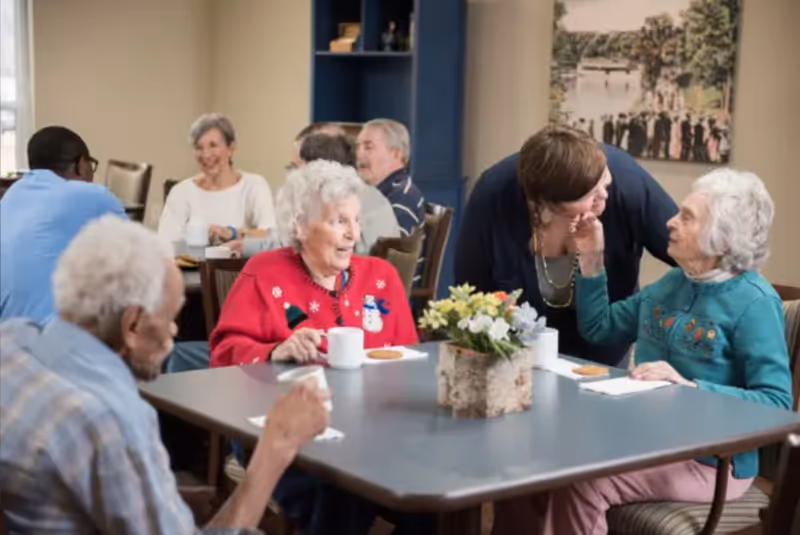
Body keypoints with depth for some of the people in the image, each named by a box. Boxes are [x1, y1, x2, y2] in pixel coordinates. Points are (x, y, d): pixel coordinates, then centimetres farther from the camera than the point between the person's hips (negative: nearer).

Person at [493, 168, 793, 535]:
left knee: (582, 485, -30)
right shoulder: (673, 283, 11)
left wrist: (688, 387, -29)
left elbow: (777, 404, -20)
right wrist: (591, 260, 6)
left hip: (709, 460, -7)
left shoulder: (753, 302, -14)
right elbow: (599, 328, 19)